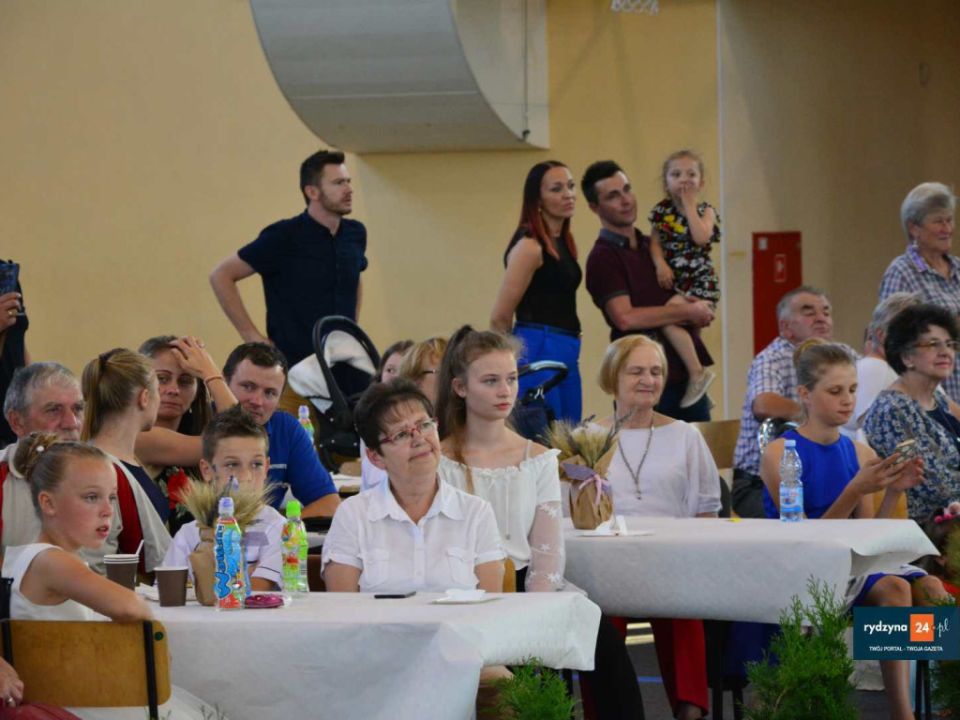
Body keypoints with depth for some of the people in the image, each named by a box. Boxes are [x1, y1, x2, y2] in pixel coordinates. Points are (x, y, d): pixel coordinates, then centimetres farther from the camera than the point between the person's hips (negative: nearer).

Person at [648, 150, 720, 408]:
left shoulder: (705, 211, -2)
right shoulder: (662, 210, 8)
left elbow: (701, 238, -21)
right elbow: (655, 242, 6)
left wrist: (689, 204, -13)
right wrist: (660, 263, -13)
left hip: (700, 281, -6)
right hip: (673, 280, 6)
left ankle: (697, 373, -20)